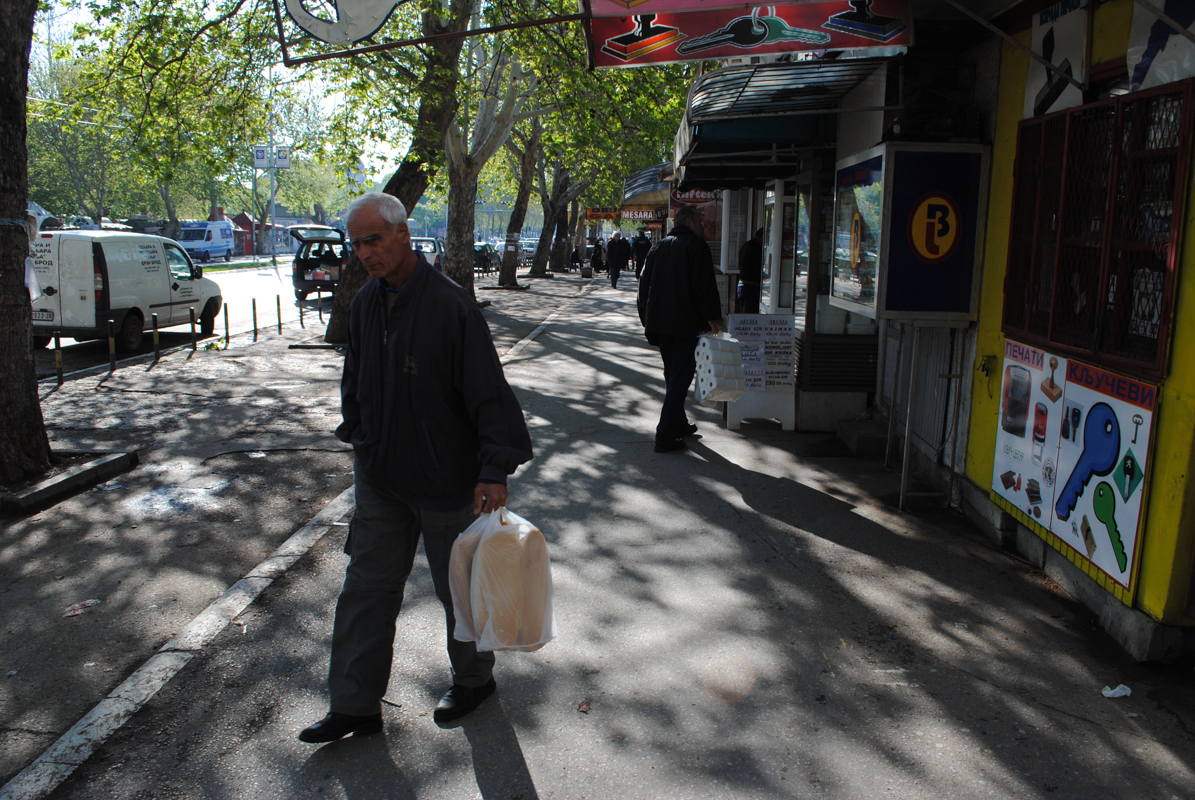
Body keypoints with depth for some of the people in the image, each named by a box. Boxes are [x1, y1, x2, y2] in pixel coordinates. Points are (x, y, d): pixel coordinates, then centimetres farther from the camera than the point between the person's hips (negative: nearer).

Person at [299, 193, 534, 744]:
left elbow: (488, 391, -19)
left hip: (445, 478, -6)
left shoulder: (450, 305, -19)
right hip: (380, 475, 6)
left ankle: (474, 679, 35)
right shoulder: (365, 304, 3)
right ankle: (355, 705, 23)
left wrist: (494, 470, -21)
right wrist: (358, 441, 19)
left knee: (458, 586, 12)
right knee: (367, 586, 10)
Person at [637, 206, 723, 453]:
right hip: (685, 324, -7)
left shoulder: (660, 247, 15)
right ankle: (665, 436, -8)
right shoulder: (695, 245, -7)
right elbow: (704, 284, -16)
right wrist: (712, 317, -12)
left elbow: (644, 284, 17)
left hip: (659, 322, 8)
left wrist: (647, 319, 23)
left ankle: (679, 424, 31)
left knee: (672, 375, 20)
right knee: (680, 378, -5)